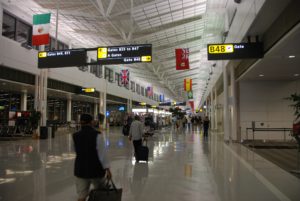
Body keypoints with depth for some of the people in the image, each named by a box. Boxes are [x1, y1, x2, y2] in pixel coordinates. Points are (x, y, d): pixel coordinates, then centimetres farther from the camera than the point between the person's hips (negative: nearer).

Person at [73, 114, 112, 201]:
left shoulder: (75, 136, -2)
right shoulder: (96, 135, -15)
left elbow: (77, 151, 10)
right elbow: (102, 154, -14)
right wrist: (107, 169, -9)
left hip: (80, 169, 3)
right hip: (96, 169, -3)